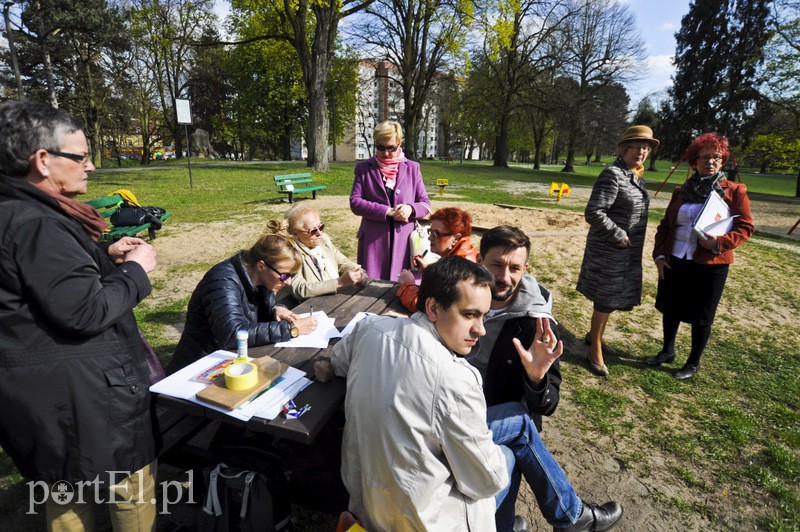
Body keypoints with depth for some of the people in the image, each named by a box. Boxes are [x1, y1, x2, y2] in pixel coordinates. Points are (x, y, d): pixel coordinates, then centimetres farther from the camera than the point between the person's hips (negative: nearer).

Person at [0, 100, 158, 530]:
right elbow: (86, 311, -27)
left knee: (67, 486, 27)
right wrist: (135, 270, -13)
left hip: (45, 390, 10)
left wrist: (106, 258, 5)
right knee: (131, 486, 11)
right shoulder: (36, 224, -25)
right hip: (81, 392, -10)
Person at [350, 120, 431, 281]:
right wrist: (388, 211, -13)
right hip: (373, 242, -1)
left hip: (404, 241, 1)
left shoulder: (412, 168, 12)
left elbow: (425, 204, 11)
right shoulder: (363, 168, 8)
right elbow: (355, 202, -3)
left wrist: (410, 209, -12)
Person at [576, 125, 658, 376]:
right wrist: (619, 236, -18)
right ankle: (595, 351, 17)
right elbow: (593, 213, -24)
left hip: (629, 251, 8)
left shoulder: (637, 177, 10)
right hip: (609, 251, -8)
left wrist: (633, 239, 15)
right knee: (606, 300, 1)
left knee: (613, 298, 19)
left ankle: (593, 334, 39)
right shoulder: (613, 174, -17)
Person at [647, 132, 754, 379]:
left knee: (701, 316, 7)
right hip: (674, 262, 4)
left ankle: (693, 363, 26)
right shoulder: (681, 192, 9)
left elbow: (745, 227, -3)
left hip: (710, 264, -4)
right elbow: (665, 225, 11)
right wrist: (659, 254, 1)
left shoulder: (734, 191, -2)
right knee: (670, 308, 14)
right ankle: (667, 351, 36)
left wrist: (720, 242, -21)